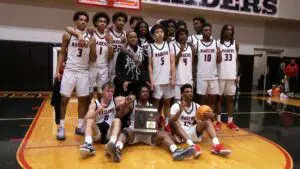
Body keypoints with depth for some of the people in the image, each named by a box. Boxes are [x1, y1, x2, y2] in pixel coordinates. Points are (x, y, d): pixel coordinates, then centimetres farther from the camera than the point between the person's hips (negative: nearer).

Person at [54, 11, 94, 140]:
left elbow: (93, 59, 2)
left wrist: (89, 46, -15)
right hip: (69, 71, -1)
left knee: (83, 99, 5)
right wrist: (57, 71, -1)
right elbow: (62, 53, 6)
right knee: (64, 99, 0)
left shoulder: (90, 37, 4)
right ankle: (61, 127, 13)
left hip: (84, 72, 2)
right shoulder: (68, 35, 2)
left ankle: (80, 126, 19)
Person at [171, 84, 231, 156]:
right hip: (181, 135, -4)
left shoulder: (196, 106, 8)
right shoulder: (176, 106, -6)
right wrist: (180, 111, -38)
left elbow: (212, 117, 3)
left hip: (193, 133, 4)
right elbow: (171, 121, -22)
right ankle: (192, 145, -51)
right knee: (175, 122, -33)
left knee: (208, 120, -17)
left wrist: (210, 115, -22)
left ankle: (216, 145, -37)